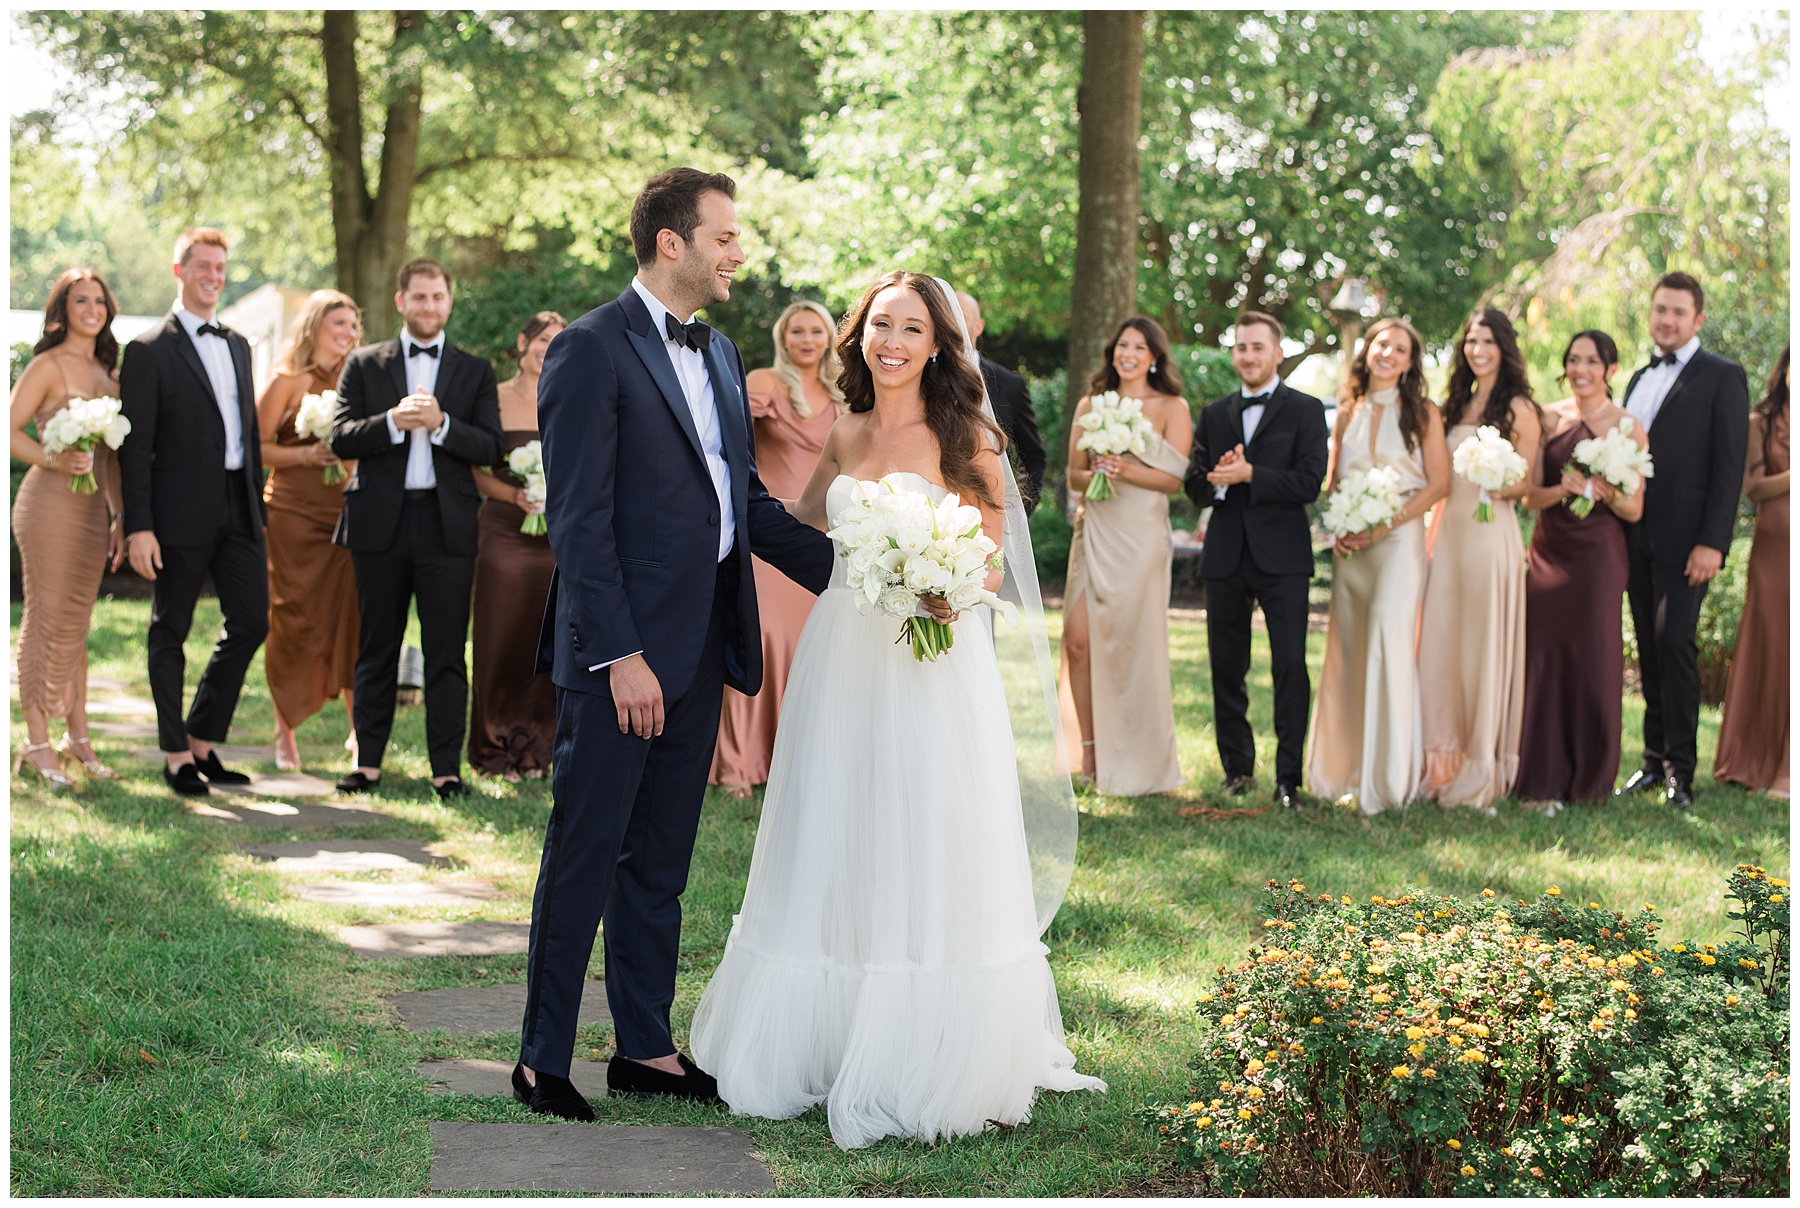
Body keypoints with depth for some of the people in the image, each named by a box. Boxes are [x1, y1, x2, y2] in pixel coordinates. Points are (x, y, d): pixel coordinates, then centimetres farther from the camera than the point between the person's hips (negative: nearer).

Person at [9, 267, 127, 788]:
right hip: (49, 505, -7)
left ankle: (77, 735, 18)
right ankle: (37, 741, 3)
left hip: (93, 510, 7)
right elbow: (9, 431, -11)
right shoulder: (48, 365, -6)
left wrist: (121, 514, 14)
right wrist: (55, 460, -24)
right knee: (47, 619, -3)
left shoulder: (107, 372, 14)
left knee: (76, 623, 12)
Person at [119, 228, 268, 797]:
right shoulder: (149, 350, -5)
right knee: (170, 631, 4)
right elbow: (135, 447, -9)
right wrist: (138, 526, -15)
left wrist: (259, 511, 16)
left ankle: (202, 740, 18)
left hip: (238, 509, 6)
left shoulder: (238, 345, 16)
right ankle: (176, 755, 14)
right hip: (183, 512, -6)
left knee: (251, 621, 4)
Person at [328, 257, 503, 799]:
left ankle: (446, 768, 5)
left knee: (446, 652, 0)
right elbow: (340, 438, -1)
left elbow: (491, 447, 0)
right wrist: (393, 422, -17)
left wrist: (440, 423, -15)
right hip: (380, 522, 1)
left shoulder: (475, 371, 10)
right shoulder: (364, 364, 9)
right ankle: (368, 761, 15)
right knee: (377, 648, 8)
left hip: (447, 525, 0)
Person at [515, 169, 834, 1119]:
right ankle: (542, 1060, 12)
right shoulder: (592, 349, -10)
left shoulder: (721, 355, 15)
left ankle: (646, 1049, 24)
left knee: (660, 863, 14)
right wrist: (620, 655, -20)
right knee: (585, 858, 1)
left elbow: (745, 500, 17)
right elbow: (579, 518, -15)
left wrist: (847, 571, 6)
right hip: (621, 655, -8)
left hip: (701, 649, 8)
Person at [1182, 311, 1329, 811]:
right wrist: (1216, 480, -13)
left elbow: (1309, 482, -10)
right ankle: (1237, 769, 21)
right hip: (1226, 556, 4)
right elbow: (1194, 487, 9)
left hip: (1281, 556, -4)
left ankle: (1289, 778, -2)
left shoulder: (1305, 410, 2)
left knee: (1290, 666, -7)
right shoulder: (1213, 415, 15)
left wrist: (1248, 475, -15)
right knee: (1226, 668, 9)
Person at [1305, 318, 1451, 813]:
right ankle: (1341, 767, 15)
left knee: (1390, 639, -14)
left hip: (1398, 538, -4)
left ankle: (1388, 776, -9)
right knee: (1346, 647, 5)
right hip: (1349, 545, 4)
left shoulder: (1422, 413, 2)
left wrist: (1385, 525, -11)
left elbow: (1439, 483, -3)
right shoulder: (1348, 413, 13)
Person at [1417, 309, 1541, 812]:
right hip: (1447, 531, 6)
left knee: (1484, 645, -2)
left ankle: (1482, 768, 6)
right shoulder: (1454, 406, 17)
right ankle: (1443, 764, 10)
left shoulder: (1518, 408, -2)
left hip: (1491, 533, -6)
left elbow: (1528, 481, -4)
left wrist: (1502, 488, -23)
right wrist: (1432, 533, 8)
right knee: (1439, 642, 3)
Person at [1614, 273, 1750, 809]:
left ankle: (1680, 768, -4)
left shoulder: (1722, 377, -2)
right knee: (1649, 648, 8)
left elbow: (1729, 465, -9)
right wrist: (1620, 531, 9)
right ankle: (1655, 758, 15)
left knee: (1675, 643, -11)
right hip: (1638, 538, 6)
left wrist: (1712, 542, -17)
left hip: (1685, 538, -6)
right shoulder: (1640, 379, 19)